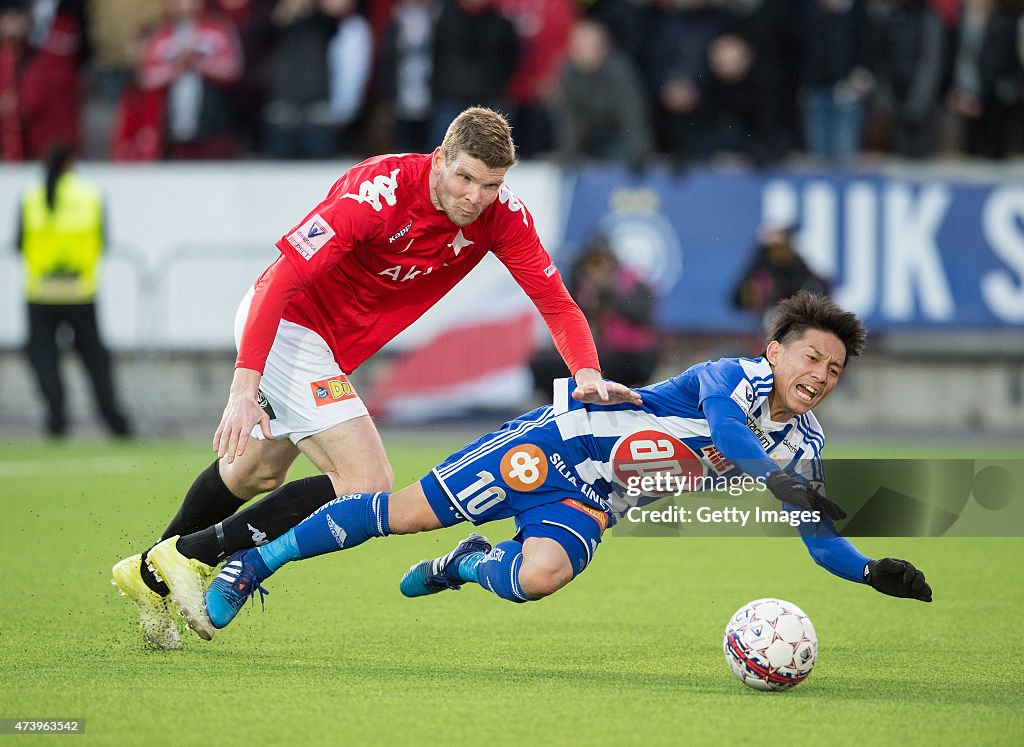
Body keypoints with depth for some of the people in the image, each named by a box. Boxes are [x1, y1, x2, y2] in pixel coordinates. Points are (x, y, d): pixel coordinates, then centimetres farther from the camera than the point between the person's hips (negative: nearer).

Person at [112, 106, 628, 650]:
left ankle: (151, 573, 49)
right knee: (367, 484, -17)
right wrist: (244, 388, -40)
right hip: (288, 325, -8)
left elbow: (556, 302, -9)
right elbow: (279, 280, -33)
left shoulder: (502, 215, -13)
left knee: (257, 472, 26)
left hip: (335, 344, 8)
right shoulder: (381, 191, -31)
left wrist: (587, 373, -29)